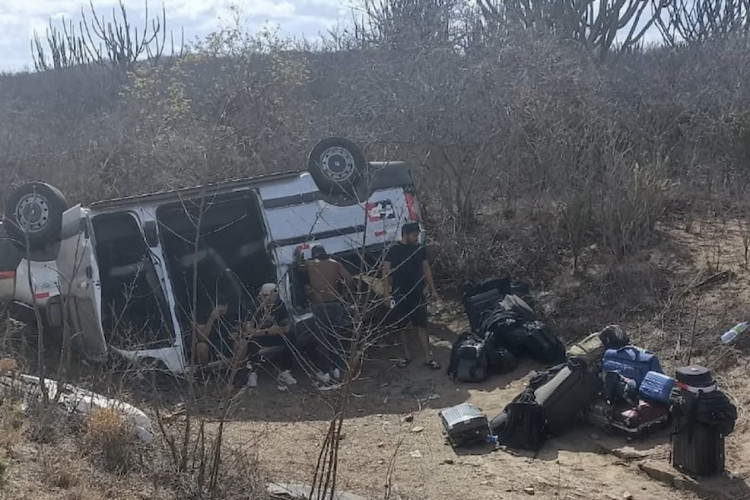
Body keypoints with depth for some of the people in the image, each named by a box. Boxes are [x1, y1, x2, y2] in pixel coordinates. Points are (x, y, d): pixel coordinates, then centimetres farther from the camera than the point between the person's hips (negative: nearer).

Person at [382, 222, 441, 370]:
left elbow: (426, 269, 12)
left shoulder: (420, 249, 4)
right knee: (401, 326, 8)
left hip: (417, 294, 2)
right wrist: (387, 294, -12)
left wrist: (433, 290, 10)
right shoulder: (393, 251, -7)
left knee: (421, 325, 1)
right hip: (400, 295, -2)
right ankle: (407, 355, 22)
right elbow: (385, 273, -5)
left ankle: (428, 357, 3)